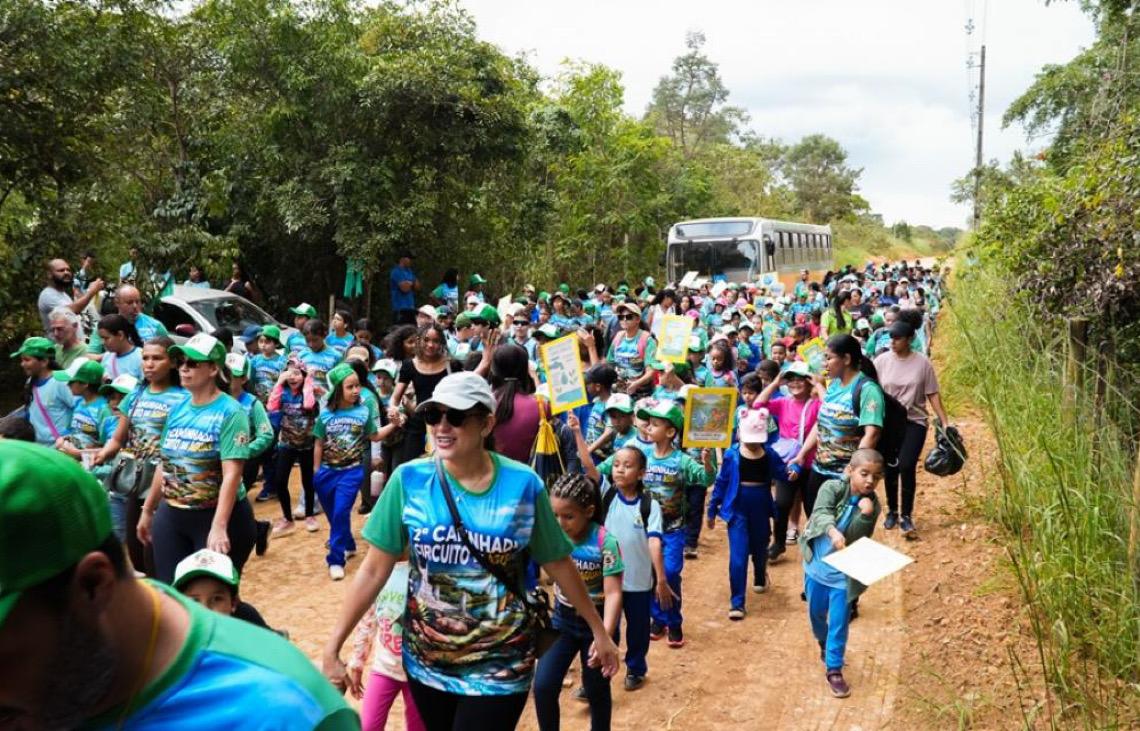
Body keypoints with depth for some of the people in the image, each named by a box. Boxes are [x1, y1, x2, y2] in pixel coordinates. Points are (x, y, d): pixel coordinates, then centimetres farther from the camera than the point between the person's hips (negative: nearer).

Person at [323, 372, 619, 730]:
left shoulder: (523, 484, -10)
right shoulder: (409, 479, -9)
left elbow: (559, 565, 1)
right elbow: (374, 570, -6)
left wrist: (598, 629, 8)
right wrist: (332, 647, -9)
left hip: (499, 667, -2)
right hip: (426, 662, 2)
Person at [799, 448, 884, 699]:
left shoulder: (872, 505, -10)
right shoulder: (833, 487, -16)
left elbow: (857, 540, -16)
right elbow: (821, 513, -34)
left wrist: (865, 516, -32)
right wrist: (833, 531, -53)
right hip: (817, 564, 0)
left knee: (839, 622, 1)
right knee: (816, 613, 19)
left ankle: (834, 670, 14)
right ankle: (824, 644, 49)